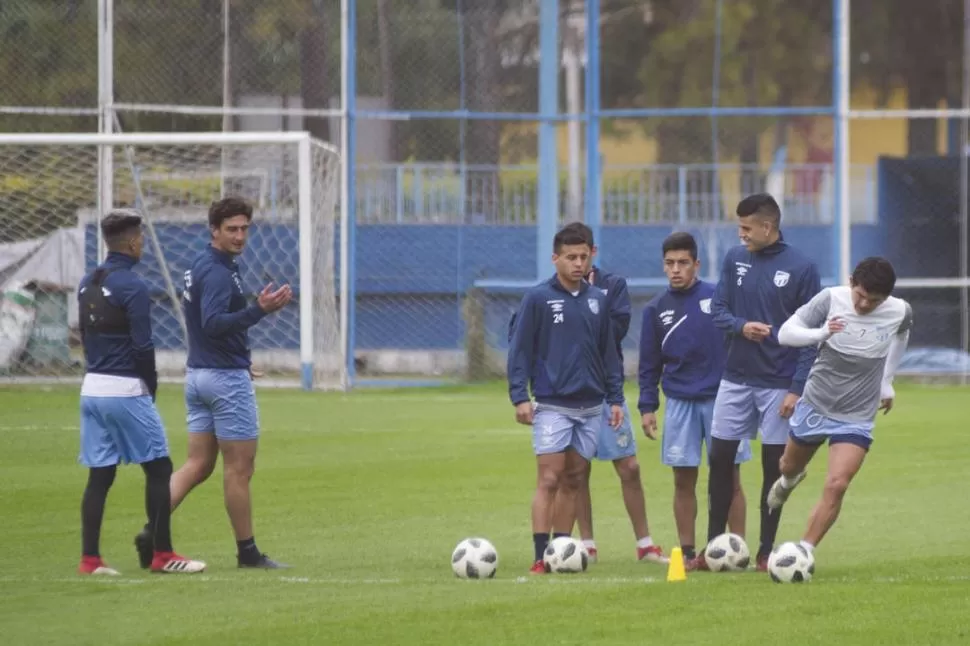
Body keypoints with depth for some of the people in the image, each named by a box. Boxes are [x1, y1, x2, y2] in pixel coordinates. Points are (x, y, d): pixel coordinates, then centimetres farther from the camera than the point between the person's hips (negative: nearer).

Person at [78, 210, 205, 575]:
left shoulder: (88, 284, 10)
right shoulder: (132, 287, -14)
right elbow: (142, 346, -15)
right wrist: (151, 386, -1)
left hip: (92, 388, 8)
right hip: (126, 390, -8)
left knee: (100, 474, 8)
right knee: (158, 468, 2)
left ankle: (89, 559, 5)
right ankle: (161, 555, 2)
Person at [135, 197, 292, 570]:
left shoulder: (201, 268, 13)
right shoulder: (218, 273, -17)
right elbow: (213, 323, -30)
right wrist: (260, 310, -39)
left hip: (198, 374, 9)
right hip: (226, 378, -9)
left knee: (198, 465, 8)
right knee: (239, 468, 0)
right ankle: (247, 551, 7)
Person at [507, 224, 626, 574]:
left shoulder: (598, 300, 10)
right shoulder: (538, 298, -3)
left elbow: (609, 353, 16)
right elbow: (519, 349, -3)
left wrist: (615, 397, 11)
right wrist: (519, 397, -11)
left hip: (590, 407, 4)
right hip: (552, 405, -4)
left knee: (573, 481, 6)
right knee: (549, 480, -9)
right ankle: (540, 557, -10)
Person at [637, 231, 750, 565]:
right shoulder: (656, 309, 6)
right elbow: (649, 364, 10)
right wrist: (647, 406, 4)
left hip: (721, 397, -2)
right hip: (680, 403, 2)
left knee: (730, 479, 1)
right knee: (683, 481, 4)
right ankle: (687, 551, 10)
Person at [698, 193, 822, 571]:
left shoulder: (801, 268, -8)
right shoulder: (734, 259, 3)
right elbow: (718, 310, 6)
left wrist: (797, 388, -12)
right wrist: (742, 326, -17)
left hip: (779, 384, -3)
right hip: (736, 380, 3)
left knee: (773, 466, 2)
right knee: (719, 460, 3)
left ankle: (766, 552, 11)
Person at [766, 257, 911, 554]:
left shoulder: (900, 312, -13)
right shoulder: (831, 299, -19)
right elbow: (785, 333, -18)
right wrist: (821, 333, -37)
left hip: (857, 418, -1)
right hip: (815, 404, 1)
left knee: (836, 486, -18)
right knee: (790, 466, 24)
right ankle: (788, 480, 62)